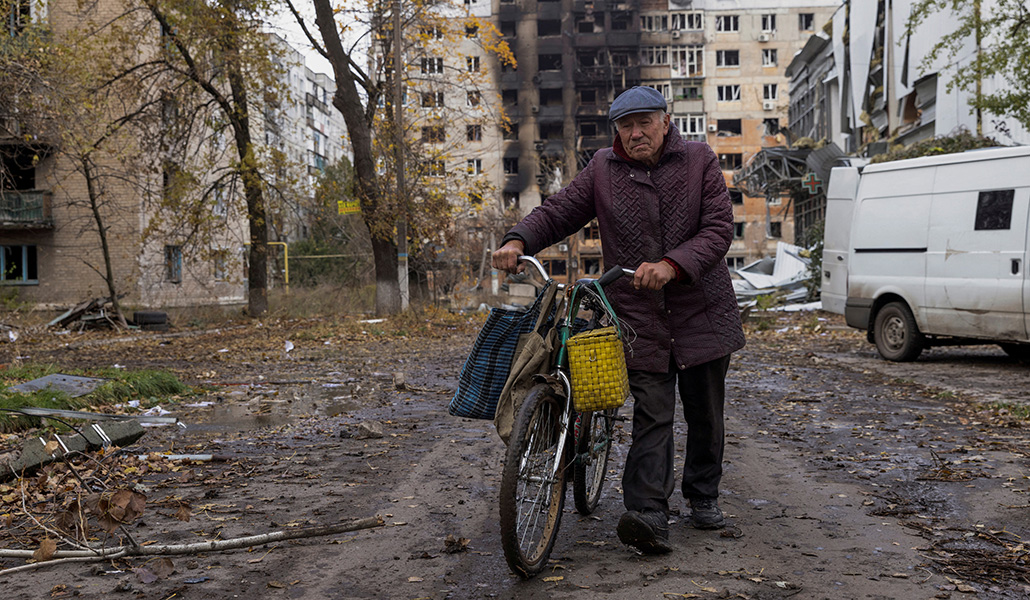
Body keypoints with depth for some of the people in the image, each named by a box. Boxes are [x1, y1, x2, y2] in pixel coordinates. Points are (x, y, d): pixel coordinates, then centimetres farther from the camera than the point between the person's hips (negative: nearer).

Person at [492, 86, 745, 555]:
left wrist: (672, 265, -25)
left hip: (701, 311, 1)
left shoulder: (700, 161, -1)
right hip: (639, 317, -1)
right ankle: (648, 515, -12)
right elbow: (558, 211, 5)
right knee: (652, 413, -8)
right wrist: (518, 241, -15)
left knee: (704, 412, 12)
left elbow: (719, 229, -10)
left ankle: (704, 496, 32)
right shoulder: (603, 170, 3)